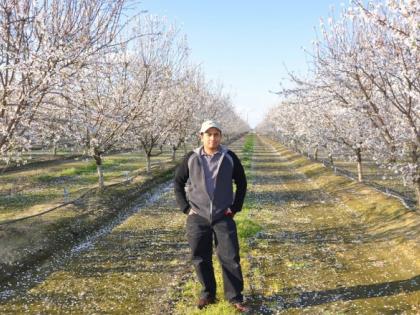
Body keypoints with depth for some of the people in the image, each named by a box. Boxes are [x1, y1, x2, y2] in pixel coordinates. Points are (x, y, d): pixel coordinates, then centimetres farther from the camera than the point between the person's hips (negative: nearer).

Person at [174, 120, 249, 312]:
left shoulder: (229, 158, -2)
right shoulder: (191, 158, -1)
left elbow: (241, 183, 8)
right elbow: (178, 183, 8)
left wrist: (235, 207, 0)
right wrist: (186, 208, 0)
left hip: (223, 217, -1)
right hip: (198, 217, 1)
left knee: (230, 257, -1)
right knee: (200, 258, 8)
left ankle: (235, 297, 13)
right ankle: (208, 294, 25)